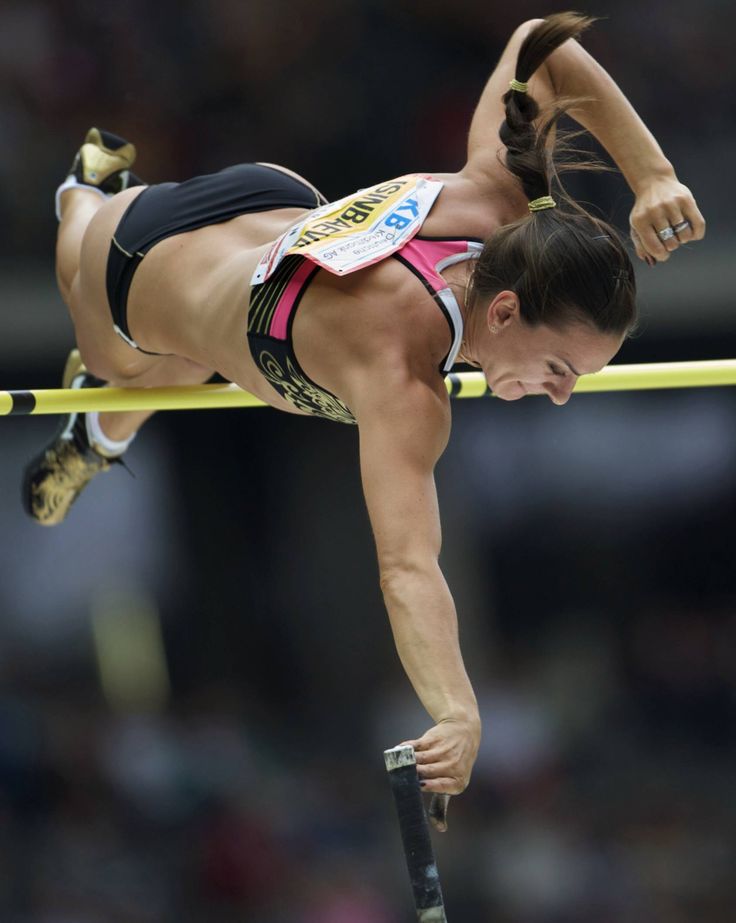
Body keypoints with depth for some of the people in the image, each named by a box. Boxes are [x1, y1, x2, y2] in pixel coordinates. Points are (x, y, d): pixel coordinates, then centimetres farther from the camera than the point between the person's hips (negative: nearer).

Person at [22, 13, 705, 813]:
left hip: (276, 213, 3)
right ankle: (87, 194, 67)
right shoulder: (401, 373, -54)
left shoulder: (495, 200, -37)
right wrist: (459, 714, -81)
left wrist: (650, 174, -32)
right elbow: (407, 567, -66)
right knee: (122, 369, 38)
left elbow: (540, 45, -21)